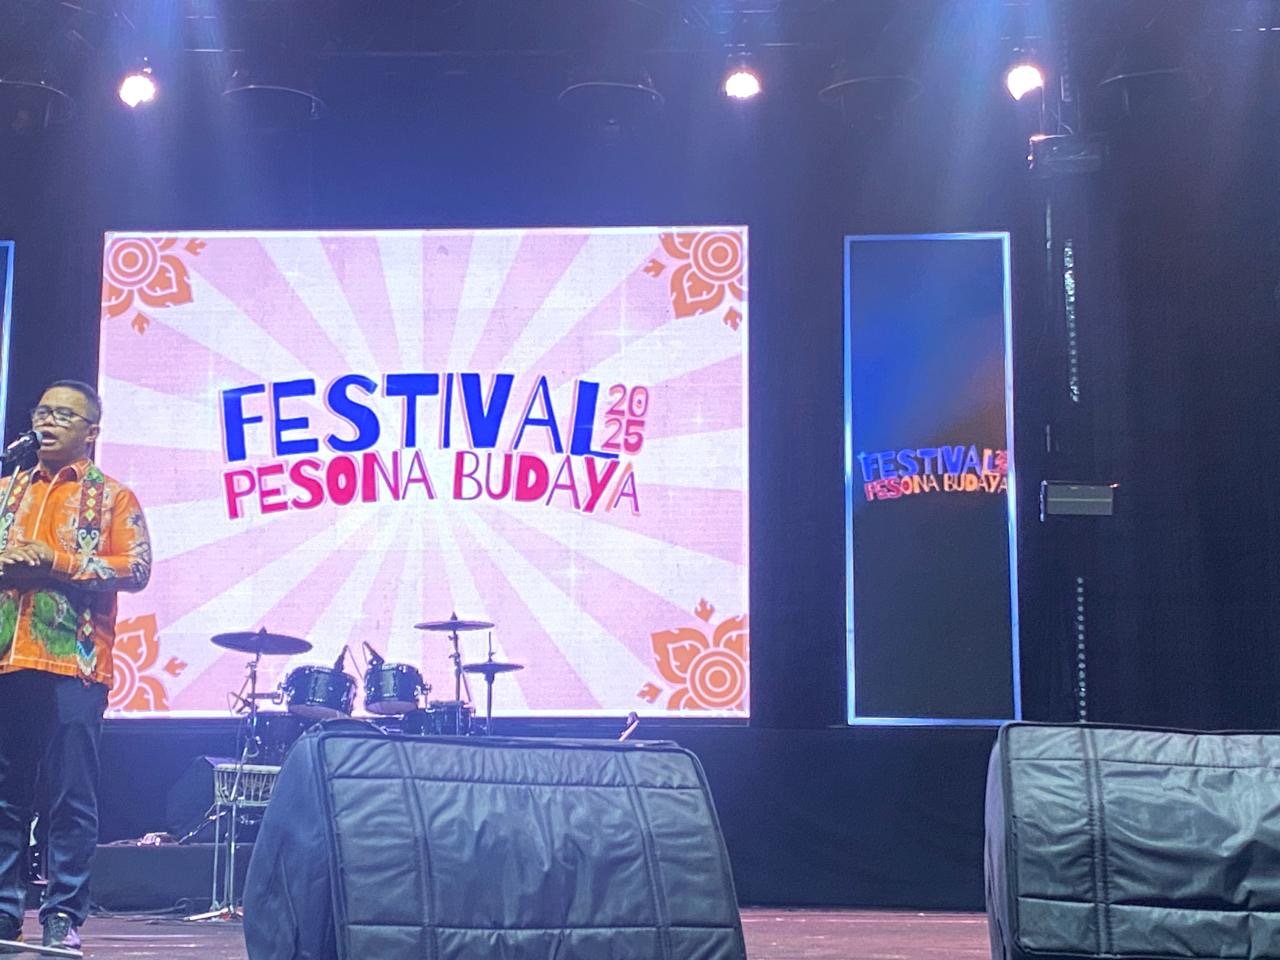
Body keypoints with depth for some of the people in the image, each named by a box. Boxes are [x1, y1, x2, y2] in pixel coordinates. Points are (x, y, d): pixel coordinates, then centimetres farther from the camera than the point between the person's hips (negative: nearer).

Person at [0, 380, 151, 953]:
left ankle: (64, 915, 1)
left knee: (71, 797, -4)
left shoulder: (111, 497, 8)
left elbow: (136, 569, -4)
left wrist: (59, 562, -12)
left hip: (73, 666, -4)